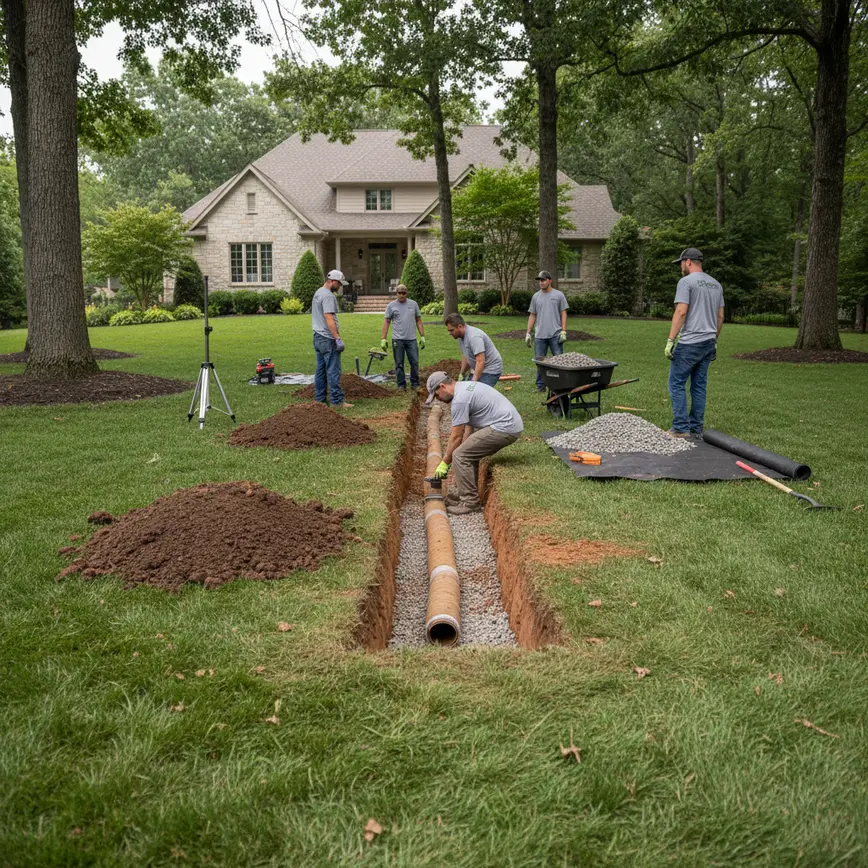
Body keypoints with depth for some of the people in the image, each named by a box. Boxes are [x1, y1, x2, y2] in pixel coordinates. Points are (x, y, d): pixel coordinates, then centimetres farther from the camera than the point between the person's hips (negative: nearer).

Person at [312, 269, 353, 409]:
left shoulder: (318, 293, 17)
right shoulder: (328, 296, -16)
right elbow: (329, 319, -23)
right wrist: (338, 338, -25)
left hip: (317, 337, 10)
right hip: (327, 339, -10)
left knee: (321, 370, 11)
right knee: (333, 371, -8)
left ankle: (320, 399, 14)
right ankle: (337, 401, -7)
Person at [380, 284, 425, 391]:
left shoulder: (413, 304, 7)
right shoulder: (391, 305, 2)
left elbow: (418, 321, 10)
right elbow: (386, 322, 2)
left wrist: (422, 336, 4)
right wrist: (383, 339, -4)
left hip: (411, 339, 2)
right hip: (397, 340, -1)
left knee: (415, 362, 2)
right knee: (399, 364, 4)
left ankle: (415, 384, 14)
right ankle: (401, 385, 13)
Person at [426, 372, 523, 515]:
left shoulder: (460, 399, -12)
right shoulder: (465, 386, 18)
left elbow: (456, 437, -9)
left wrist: (444, 464, 1)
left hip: (504, 428, -11)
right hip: (513, 424, 11)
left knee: (461, 455, -8)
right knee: (470, 453, 19)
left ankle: (470, 502, -2)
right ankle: (463, 492, 23)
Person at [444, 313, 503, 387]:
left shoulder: (474, 337, -27)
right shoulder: (460, 336, 3)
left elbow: (480, 362, -32)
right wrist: (462, 374, 18)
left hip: (491, 370, -10)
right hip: (478, 369, 10)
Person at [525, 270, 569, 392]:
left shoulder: (558, 295, 3)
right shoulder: (536, 296, 12)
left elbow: (563, 313, 1)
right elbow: (532, 316, 14)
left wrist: (563, 331, -8)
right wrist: (528, 333, 8)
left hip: (555, 335, -3)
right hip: (540, 336, 3)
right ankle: (540, 386, 13)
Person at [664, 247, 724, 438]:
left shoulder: (686, 282, -10)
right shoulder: (716, 284, 16)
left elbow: (681, 312, -18)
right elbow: (720, 316, 16)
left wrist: (670, 340, -17)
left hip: (690, 343, -8)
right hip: (708, 343, 8)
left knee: (677, 383, -2)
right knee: (699, 386, 12)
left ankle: (681, 428, -4)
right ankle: (696, 429, 15)